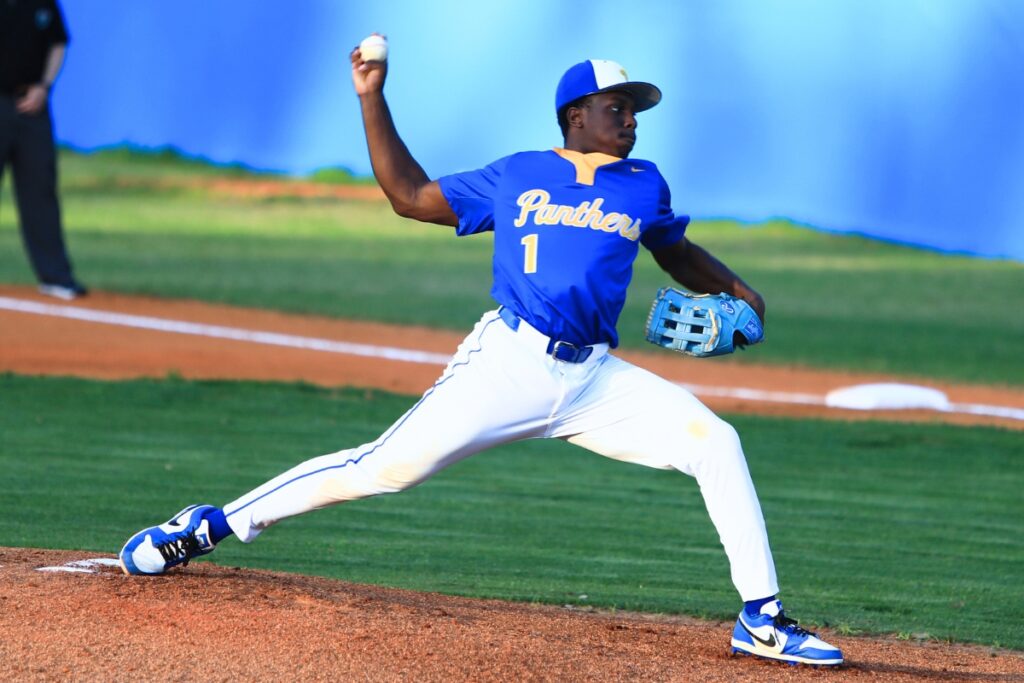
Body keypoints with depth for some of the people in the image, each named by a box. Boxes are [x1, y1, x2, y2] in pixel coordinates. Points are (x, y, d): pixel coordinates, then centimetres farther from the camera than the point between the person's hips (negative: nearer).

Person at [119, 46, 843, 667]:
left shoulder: (644, 185, 14)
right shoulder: (516, 177, 9)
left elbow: (677, 252, 31)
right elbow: (411, 195, 13)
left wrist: (736, 290, 15)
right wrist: (372, 99, 9)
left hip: (594, 381, 3)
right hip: (508, 363, -3)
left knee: (716, 442, -13)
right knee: (384, 468, -12)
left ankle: (762, 619, -7)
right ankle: (208, 526, 1)